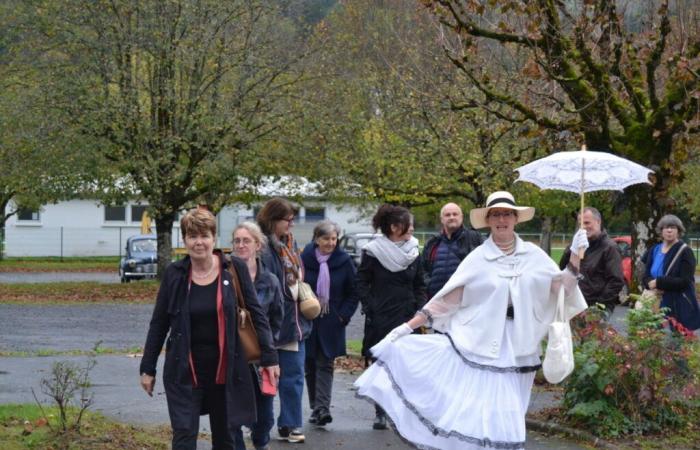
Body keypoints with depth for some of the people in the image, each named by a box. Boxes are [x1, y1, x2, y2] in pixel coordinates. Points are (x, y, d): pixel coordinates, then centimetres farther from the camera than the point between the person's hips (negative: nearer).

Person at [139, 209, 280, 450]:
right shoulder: (174, 274, -2)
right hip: (184, 370, 0)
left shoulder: (234, 269, -5)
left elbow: (256, 314, -1)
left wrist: (269, 357, -4)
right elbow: (158, 324, 5)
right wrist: (148, 368, 6)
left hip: (225, 369, 0)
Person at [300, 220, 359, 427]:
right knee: (310, 365, 6)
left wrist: (344, 315, -4)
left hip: (331, 323, -1)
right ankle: (316, 407, 17)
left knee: (325, 364, -7)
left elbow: (353, 293, 6)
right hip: (307, 322, 1)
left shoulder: (344, 262, -1)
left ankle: (322, 408, -15)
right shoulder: (303, 260, -2)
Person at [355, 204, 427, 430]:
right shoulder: (373, 252, -3)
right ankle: (380, 413, 9)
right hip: (380, 319, -2)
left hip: (406, 318, 3)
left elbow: (420, 285, 14)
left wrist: (420, 311, 3)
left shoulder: (413, 252, 8)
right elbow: (362, 283, 1)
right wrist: (369, 309, -8)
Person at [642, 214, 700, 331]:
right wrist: (652, 284, -11)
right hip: (657, 306, 5)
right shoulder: (654, 251, 13)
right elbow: (645, 277, 13)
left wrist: (659, 283, -17)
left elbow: (685, 281, -13)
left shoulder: (684, 252, -5)